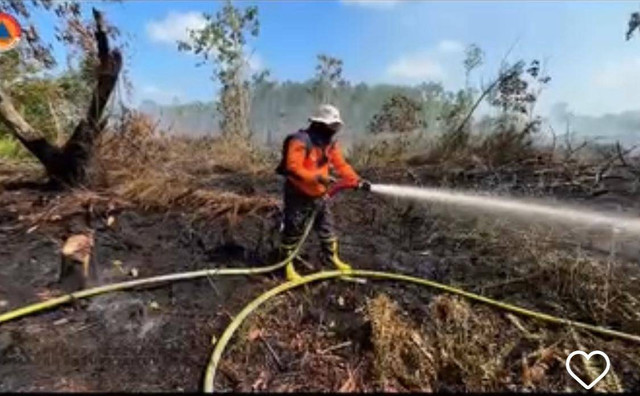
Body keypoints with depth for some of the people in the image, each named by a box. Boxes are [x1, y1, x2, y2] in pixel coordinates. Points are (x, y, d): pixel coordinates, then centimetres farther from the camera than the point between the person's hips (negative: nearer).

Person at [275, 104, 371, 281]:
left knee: (327, 228, 16)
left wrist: (357, 181, -11)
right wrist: (317, 177, -36)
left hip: (319, 196, 7)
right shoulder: (300, 141, -24)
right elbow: (293, 168, -30)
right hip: (298, 197, -7)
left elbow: (341, 165, 1)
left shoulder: (330, 142, 1)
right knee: (293, 232, 6)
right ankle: (288, 265, 23)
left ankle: (332, 257, 36)